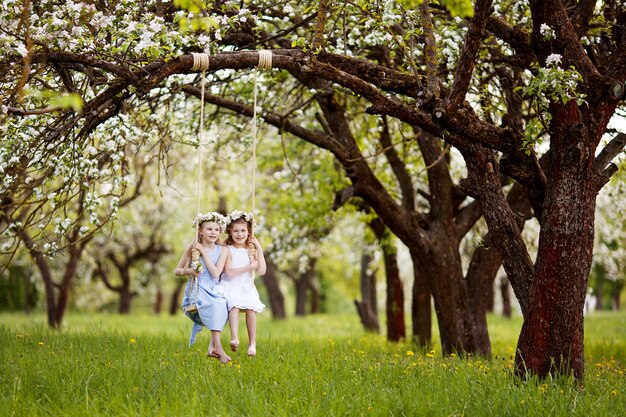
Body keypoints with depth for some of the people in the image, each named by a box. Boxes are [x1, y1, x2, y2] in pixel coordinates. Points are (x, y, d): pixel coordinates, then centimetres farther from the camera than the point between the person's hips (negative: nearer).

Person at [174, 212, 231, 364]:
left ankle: (213, 345, -24)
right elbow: (177, 270, 9)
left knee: (221, 305, -32)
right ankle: (218, 348, -37)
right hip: (197, 290, -3)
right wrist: (189, 271, -14)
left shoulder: (222, 251, 5)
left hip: (214, 290, 3)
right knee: (214, 305, -34)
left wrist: (204, 252, -11)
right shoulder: (193, 247, 1)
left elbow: (215, 273, -9)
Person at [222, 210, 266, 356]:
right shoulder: (228, 250, 1)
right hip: (230, 287, -3)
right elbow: (229, 272, -10)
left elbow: (261, 271, -1)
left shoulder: (251, 251, 12)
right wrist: (249, 267, -9)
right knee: (234, 305, -32)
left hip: (247, 287, 3)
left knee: (250, 308, -24)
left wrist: (259, 249, -3)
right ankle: (234, 338, -45)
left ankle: (252, 343, -19)